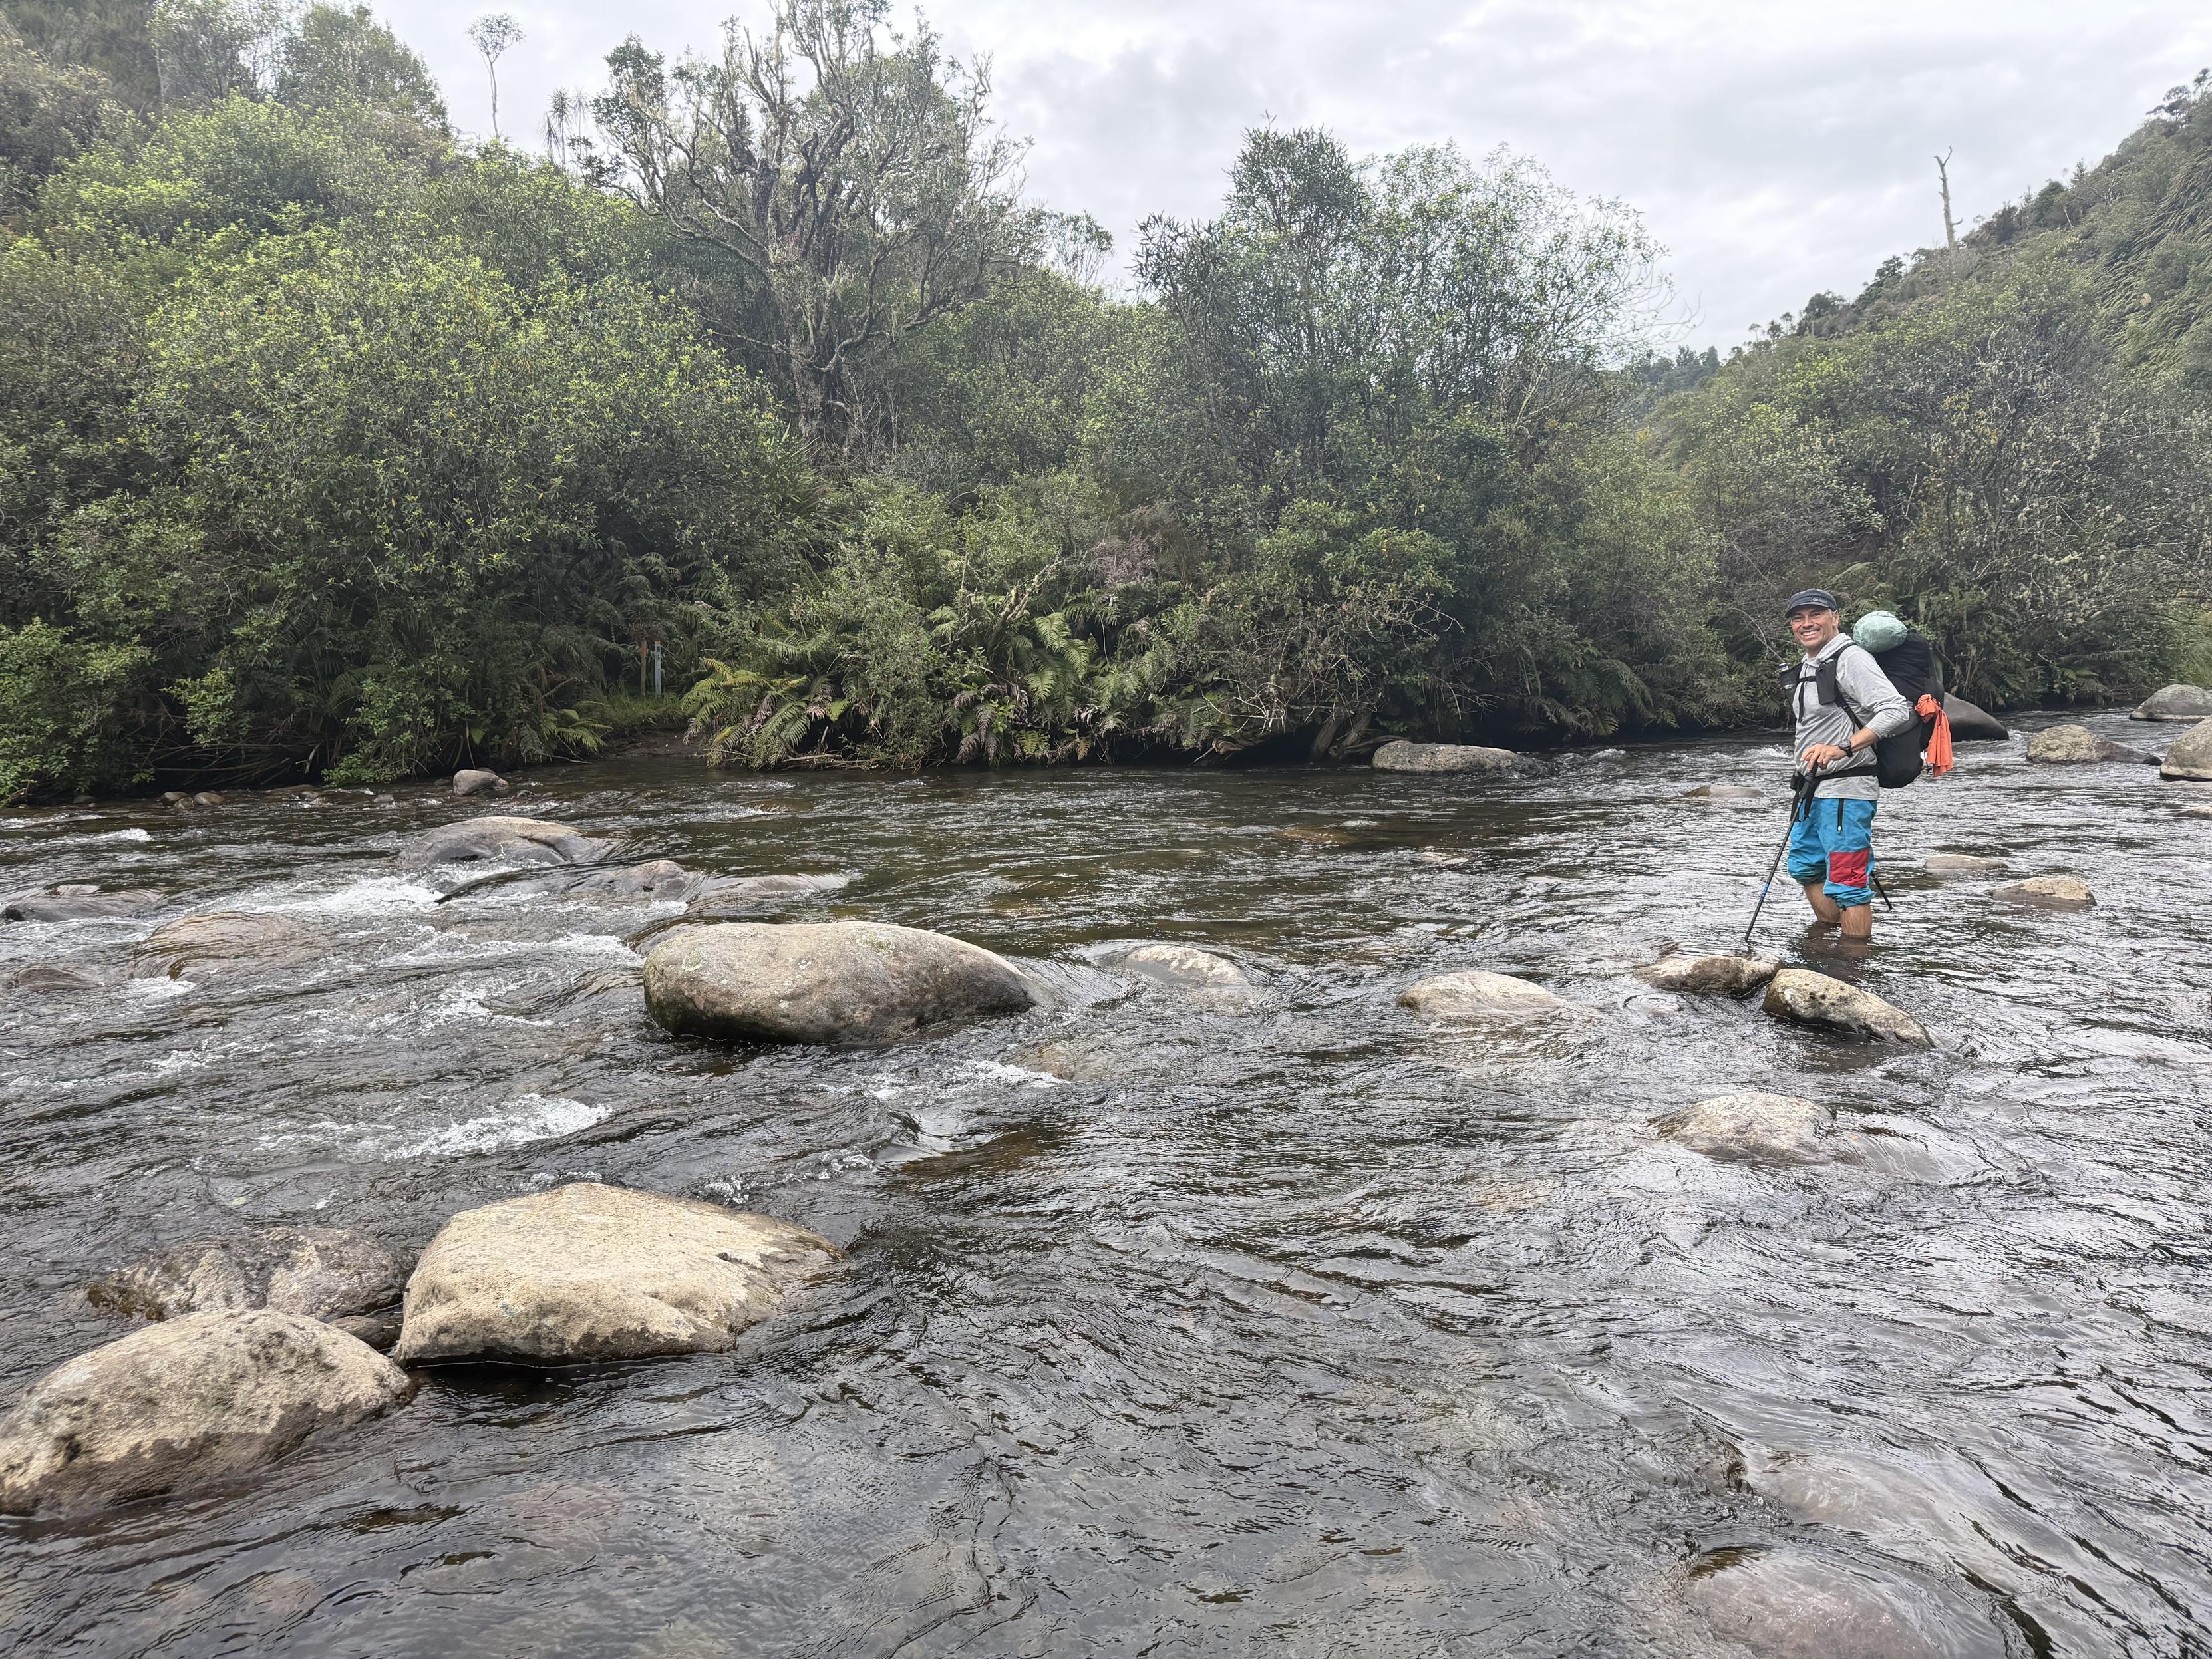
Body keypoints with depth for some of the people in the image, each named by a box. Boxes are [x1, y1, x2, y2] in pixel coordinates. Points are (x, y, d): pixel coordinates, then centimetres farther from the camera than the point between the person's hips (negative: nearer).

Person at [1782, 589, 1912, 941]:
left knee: (1848, 880, -9)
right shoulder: (1807, 668, 16)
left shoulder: (1851, 659, -13)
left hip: (1846, 790, -10)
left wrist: (1843, 748, -33)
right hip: (1813, 791, 10)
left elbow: (1896, 711, -24)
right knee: (1805, 867, 22)